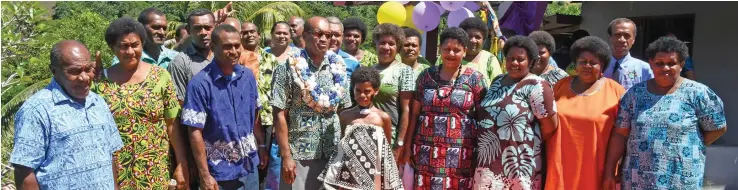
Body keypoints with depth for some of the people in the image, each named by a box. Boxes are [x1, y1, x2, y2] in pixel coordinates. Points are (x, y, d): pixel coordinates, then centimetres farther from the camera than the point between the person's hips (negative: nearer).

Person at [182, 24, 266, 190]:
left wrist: (262, 145, 12)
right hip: (220, 171, -5)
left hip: (250, 166, 5)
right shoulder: (200, 83, -16)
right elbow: (195, 132, -15)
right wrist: (204, 175, -15)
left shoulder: (248, 76, -1)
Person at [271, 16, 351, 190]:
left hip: (333, 153, 4)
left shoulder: (338, 69, 4)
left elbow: (344, 111, 9)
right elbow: (279, 115, -9)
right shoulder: (288, 69, -7)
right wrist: (286, 156, -13)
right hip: (299, 154, -3)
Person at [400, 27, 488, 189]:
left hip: (460, 153, -2)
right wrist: (408, 146, 6)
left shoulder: (474, 78, 1)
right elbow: (414, 113, 9)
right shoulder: (426, 76, 7)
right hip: (426, 151, 2)